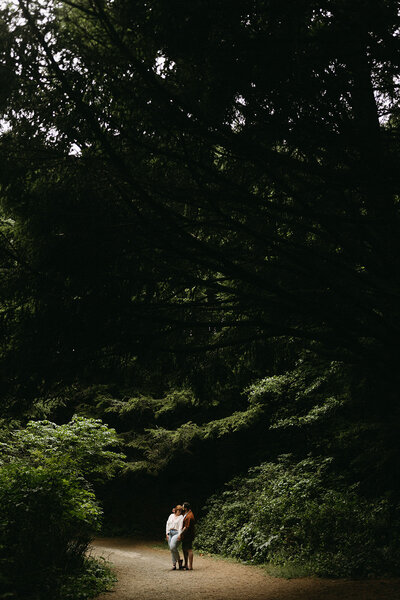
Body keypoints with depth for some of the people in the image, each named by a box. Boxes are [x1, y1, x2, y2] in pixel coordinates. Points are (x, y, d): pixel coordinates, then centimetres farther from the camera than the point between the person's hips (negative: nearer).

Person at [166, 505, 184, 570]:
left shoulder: (181, 517, 2)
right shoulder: (171, 516, 16)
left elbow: (180, 527, -6)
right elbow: (167, 524, 15)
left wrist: (179, 535, -14)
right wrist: (167, 533, 7)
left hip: (176, 533, -5)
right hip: (170, 533, 5)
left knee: (173, 547, -21)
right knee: (171, 549, 2)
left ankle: (179, 559, -2)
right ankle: (174, 564, 9)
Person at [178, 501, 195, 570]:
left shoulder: (189, 516, -21)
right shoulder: (186, 514, 13)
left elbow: (186, 527, -23)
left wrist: (180, 534, -20)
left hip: (188, 536, -11)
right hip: (185, 536, 11)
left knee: (189, 550, -7)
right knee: (184, 549, 16)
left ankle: (190, 566, -5)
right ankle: (186, 564, 26)